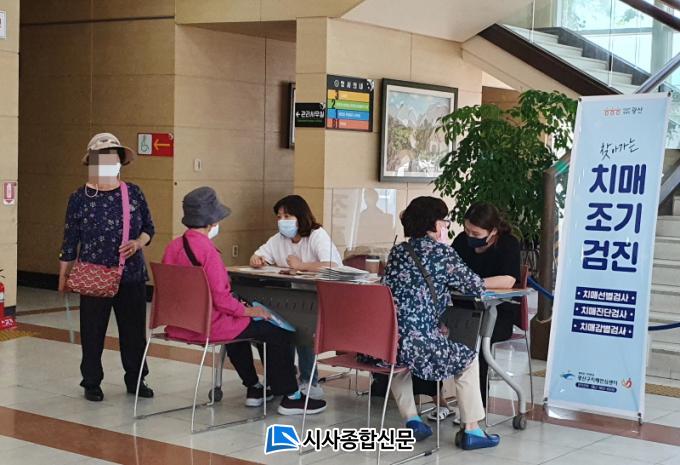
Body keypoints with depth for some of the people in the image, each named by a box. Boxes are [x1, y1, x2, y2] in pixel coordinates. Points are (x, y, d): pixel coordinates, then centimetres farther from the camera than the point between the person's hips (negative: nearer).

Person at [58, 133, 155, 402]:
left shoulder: (134, 193, 3)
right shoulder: (80, 198, -2)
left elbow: (149, 228, 12)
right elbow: (70, 240, 2)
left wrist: (139, 242, -9)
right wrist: (64, 276, 1)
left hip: (132, 276, 2)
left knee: (134, 330, 8)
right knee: (92, 332, 5)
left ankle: (135, 379, 23)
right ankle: (91, 383, 19)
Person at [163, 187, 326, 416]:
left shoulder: (173, 246, 5)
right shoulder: (207, 250, -21)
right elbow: (220, 297, -25)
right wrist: (248, 310, -8)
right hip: (209, 326, -9)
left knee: (238, 324, 37)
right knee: (279, 333, 3)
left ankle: (253, 388, 43)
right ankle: (290, 398, 11)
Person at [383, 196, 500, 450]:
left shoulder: (397, 251, 17)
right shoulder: (441, 252, 0)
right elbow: (477, 287, 7)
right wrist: (451, 280, 26)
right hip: (415, 343, -6)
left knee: (398, 354, 40)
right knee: (467, 359, 19)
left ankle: (412, 420, 29)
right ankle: (471, 431, 19)